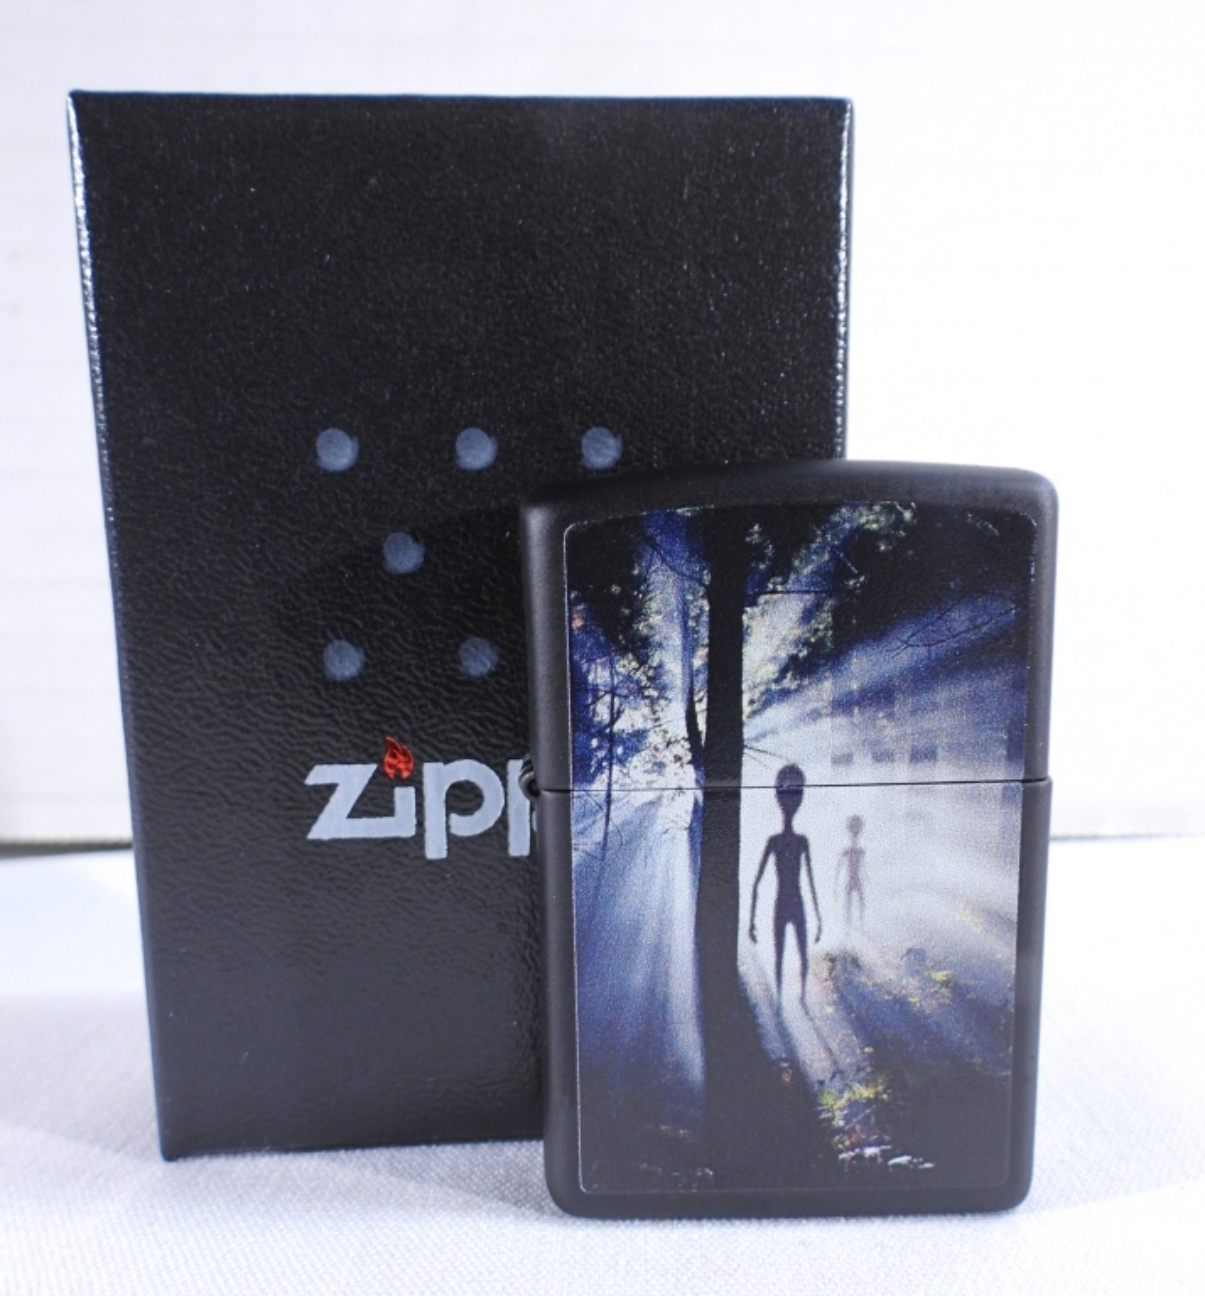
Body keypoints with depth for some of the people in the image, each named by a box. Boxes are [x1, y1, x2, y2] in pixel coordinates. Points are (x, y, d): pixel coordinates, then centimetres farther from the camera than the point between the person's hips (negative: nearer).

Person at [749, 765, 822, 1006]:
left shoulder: (802, 841, 4)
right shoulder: (774, 841, -5)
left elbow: (811, 881, 11)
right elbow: (756, 883, -4)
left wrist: (818, 916, 11)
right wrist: (752, 919, -7)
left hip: (798, 905, 3)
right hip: (781, 905, -3)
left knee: (804, 956, 6)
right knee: (778, 957, 4)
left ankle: (803, 997, 21)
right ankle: (779, 998, 16)